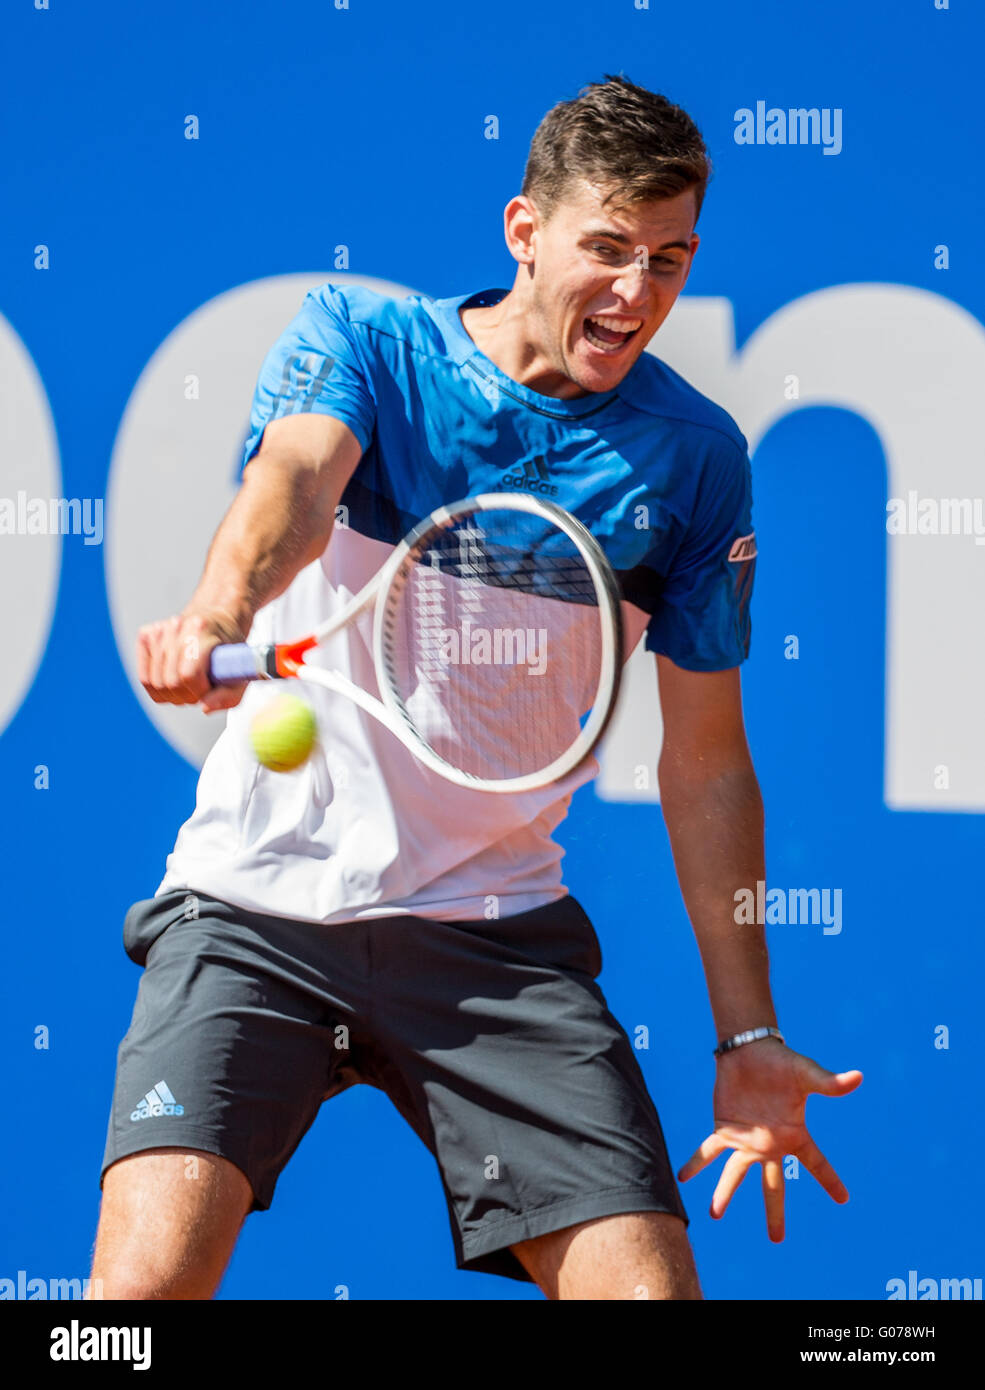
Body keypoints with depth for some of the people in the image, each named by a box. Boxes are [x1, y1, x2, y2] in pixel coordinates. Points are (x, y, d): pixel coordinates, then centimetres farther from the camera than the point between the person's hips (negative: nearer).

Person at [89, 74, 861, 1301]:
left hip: (496, 929, 2)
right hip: (259, 903, -2)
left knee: (645, 1280, -13)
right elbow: (292, 482, -23)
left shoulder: (695, 456, 3)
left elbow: (705, 762, 8)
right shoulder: (360, 338, -1)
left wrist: (747, 1035, 7)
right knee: (151, 1269, -19)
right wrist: (220, 610, -47)